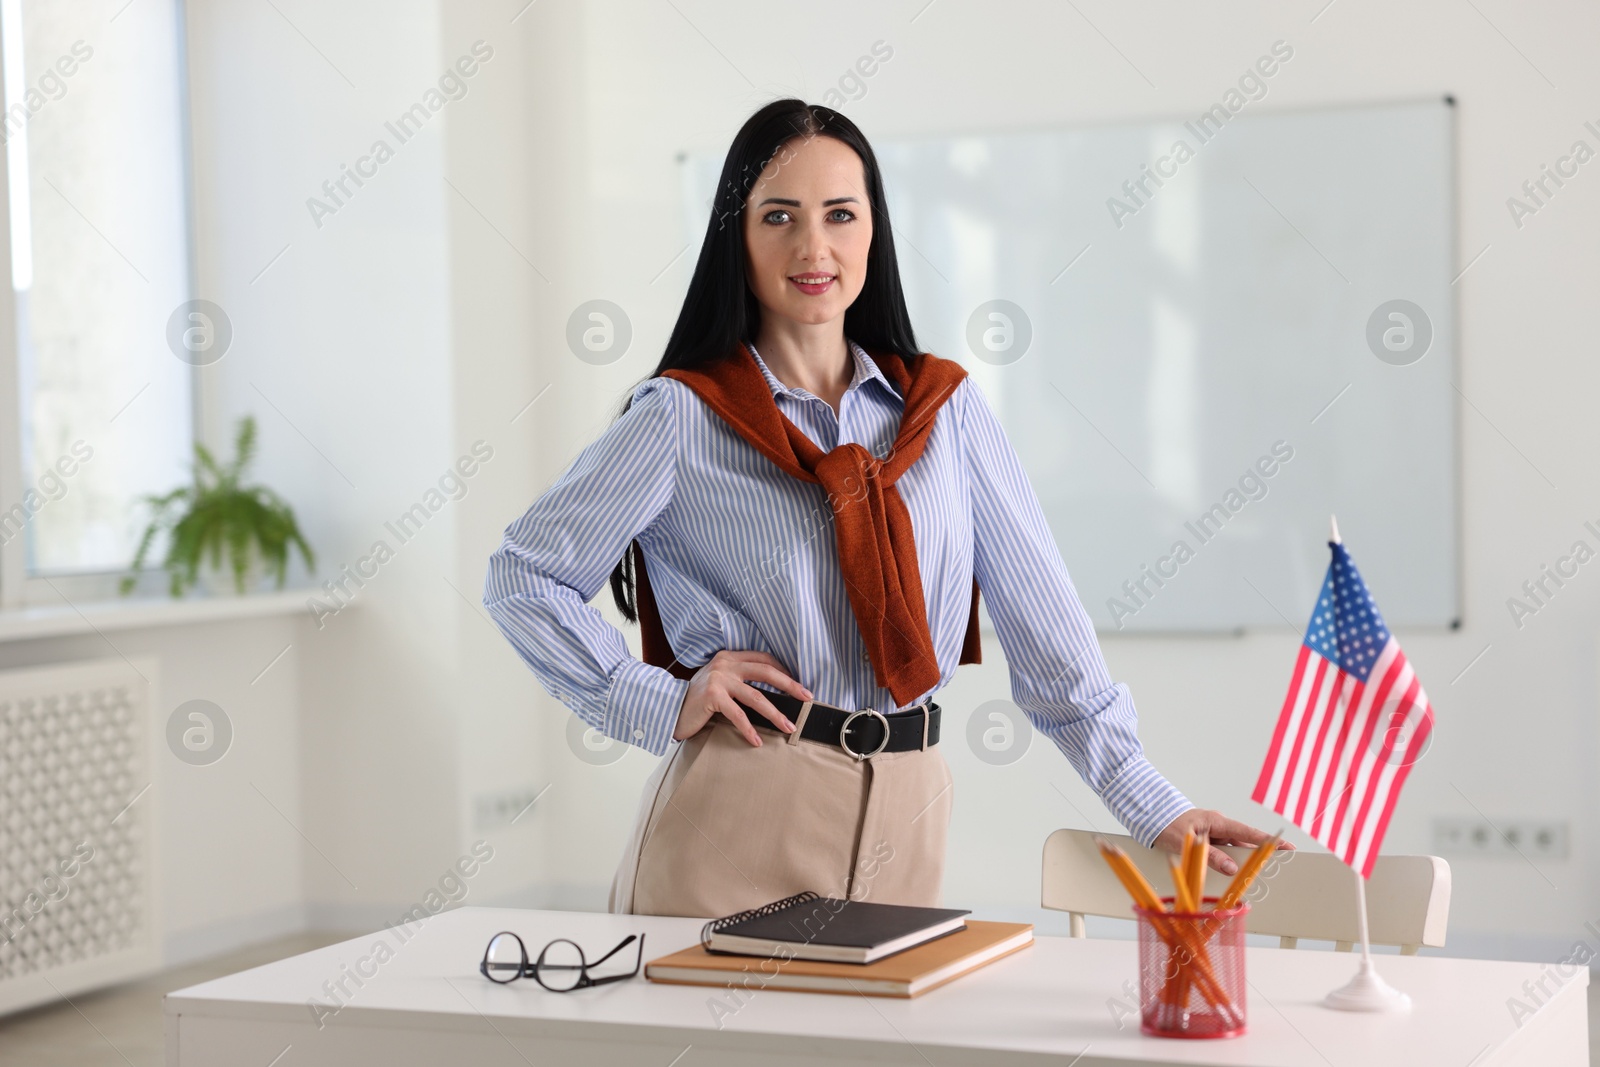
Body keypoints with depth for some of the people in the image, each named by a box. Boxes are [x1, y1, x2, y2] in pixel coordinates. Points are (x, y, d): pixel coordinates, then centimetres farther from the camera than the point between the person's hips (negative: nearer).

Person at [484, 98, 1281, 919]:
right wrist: (663, 704, -8)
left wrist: (1151, 807, 3)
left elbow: (1042, 623, 7)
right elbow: (523, 577, 1)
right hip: (739, 820, -3)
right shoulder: (685, 418, -1)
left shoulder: (944, 409, 8)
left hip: (904, 821, 3)